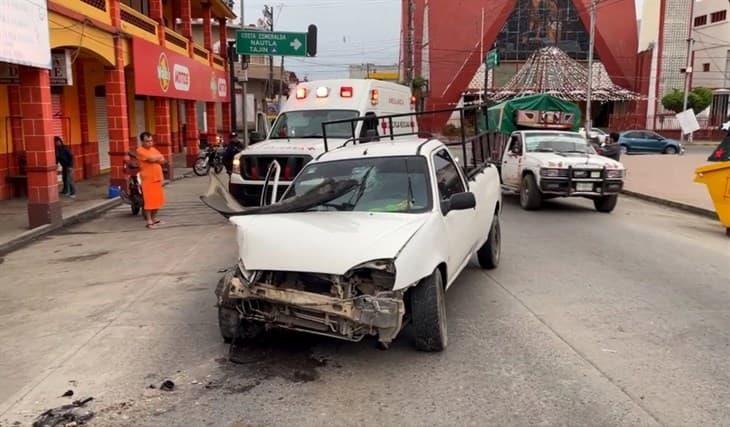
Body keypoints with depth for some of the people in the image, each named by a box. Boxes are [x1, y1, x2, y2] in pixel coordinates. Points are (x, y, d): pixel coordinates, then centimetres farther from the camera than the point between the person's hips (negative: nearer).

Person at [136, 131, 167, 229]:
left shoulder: (154, 149, 15)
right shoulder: (140, 151, -8)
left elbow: (163, 161, 7)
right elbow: (152, 159, -21)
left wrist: (155, 159, -11)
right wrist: (159, 157, -2)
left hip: (157, 178, 7)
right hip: (148, 179, -7)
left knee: (157, 199, 12)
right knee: (149, 201, -6)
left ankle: (154, 218, 24)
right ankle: (149, 221, -2)